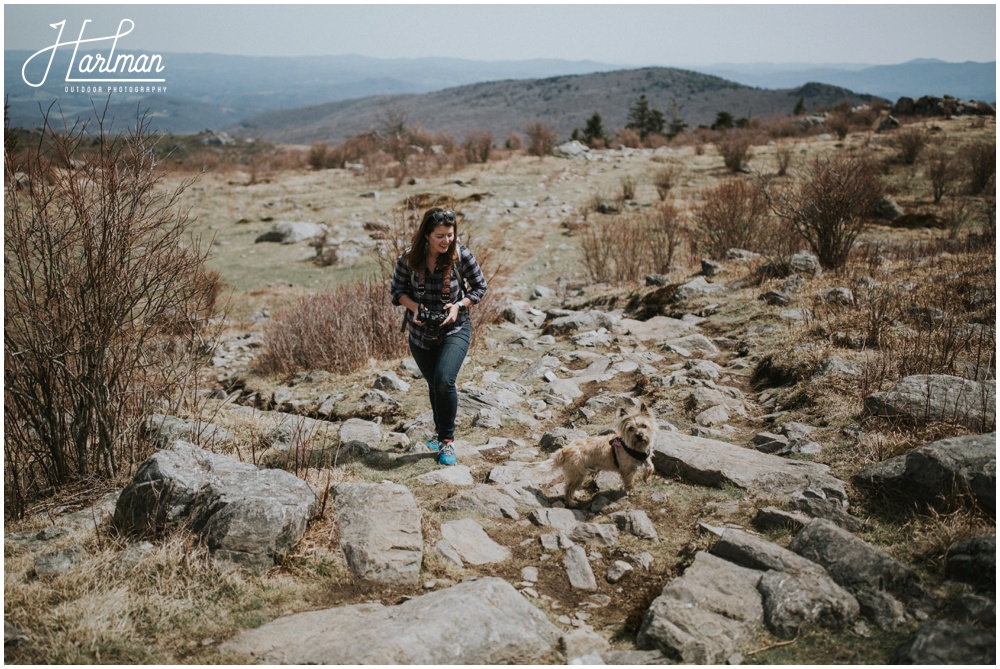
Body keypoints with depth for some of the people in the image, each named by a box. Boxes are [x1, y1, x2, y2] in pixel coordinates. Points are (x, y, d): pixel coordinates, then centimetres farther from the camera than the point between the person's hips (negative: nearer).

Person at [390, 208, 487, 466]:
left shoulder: (462, 255, -15)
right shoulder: (409, 258, -13)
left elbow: (480, 286, -3)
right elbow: (397, 289, 1)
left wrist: (459, 305, -18)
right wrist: (414, 306, -18)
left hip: (455, 330, -2)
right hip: (421, 333, 3)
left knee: (444, 381, -22)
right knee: (435, 385, 17)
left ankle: (447, 439, -4)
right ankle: (441, 431, 42)